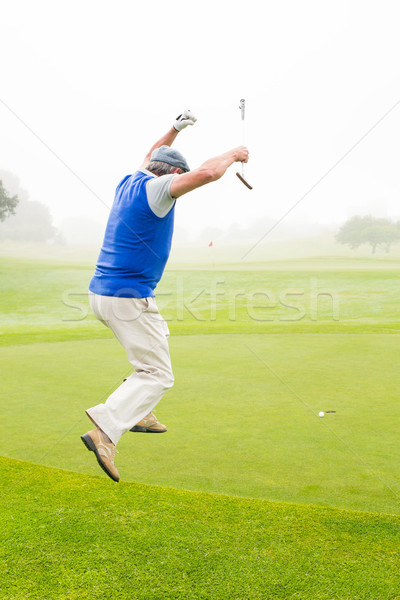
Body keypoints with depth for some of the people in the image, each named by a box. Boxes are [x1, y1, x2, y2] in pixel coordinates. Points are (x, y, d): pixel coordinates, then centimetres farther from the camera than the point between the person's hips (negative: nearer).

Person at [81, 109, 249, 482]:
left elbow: (150, 158, 37)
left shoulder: (130, 183, 14)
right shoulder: (154, 189, -12)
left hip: (101, 293, 10)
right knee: (157, 375, -5)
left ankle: (139, 413, 33)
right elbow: (205, 173, -25)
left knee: (158, 338, 30)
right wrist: (234, 154, -7)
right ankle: (104, 430, -19)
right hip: (129, 298, -10)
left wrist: (174, 129, 41)